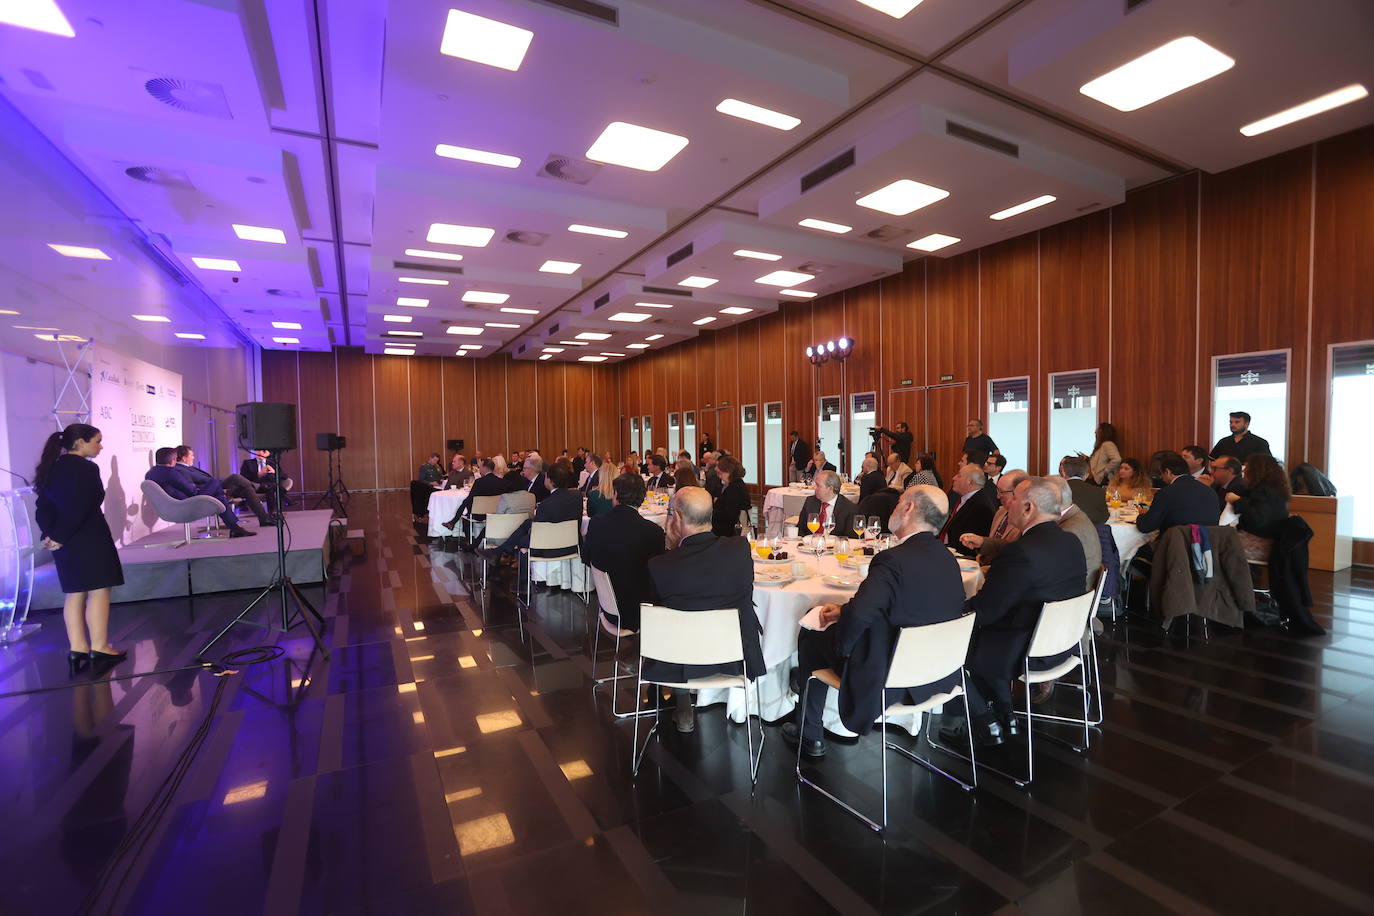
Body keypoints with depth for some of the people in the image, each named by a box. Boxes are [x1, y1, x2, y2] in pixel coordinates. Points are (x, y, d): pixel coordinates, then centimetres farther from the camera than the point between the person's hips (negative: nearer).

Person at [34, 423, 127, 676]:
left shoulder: (51, 468, 12)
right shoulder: (87, 468, -13)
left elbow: (43, 507, 6)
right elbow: (80, 508, -21)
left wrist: (50, 534, -2)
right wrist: (59, 537, -12)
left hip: (64, 542, 8)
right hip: (89, 538, -8)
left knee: (74, 593, 13)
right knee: (99, 591, -2)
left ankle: (77, 649, 16)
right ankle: (99, 648, 1)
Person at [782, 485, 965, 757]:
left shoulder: (893, 560, -28)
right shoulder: (948, 559, -1)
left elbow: (858, 615, -37)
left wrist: (840, 645, -15)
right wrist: (844, 610, 7)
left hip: (886, 680, -8)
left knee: (809, 638, 13)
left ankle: (809, 736, 28)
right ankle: (843, 723, 36)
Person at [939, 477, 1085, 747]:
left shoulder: (1022, 552, -28)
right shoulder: (1072, 542, 0)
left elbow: (983, 611, -22)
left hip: (1025, 653, -9)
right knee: (982, 634, 25)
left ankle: (985, 725, 18)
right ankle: (1004, 715, 29)